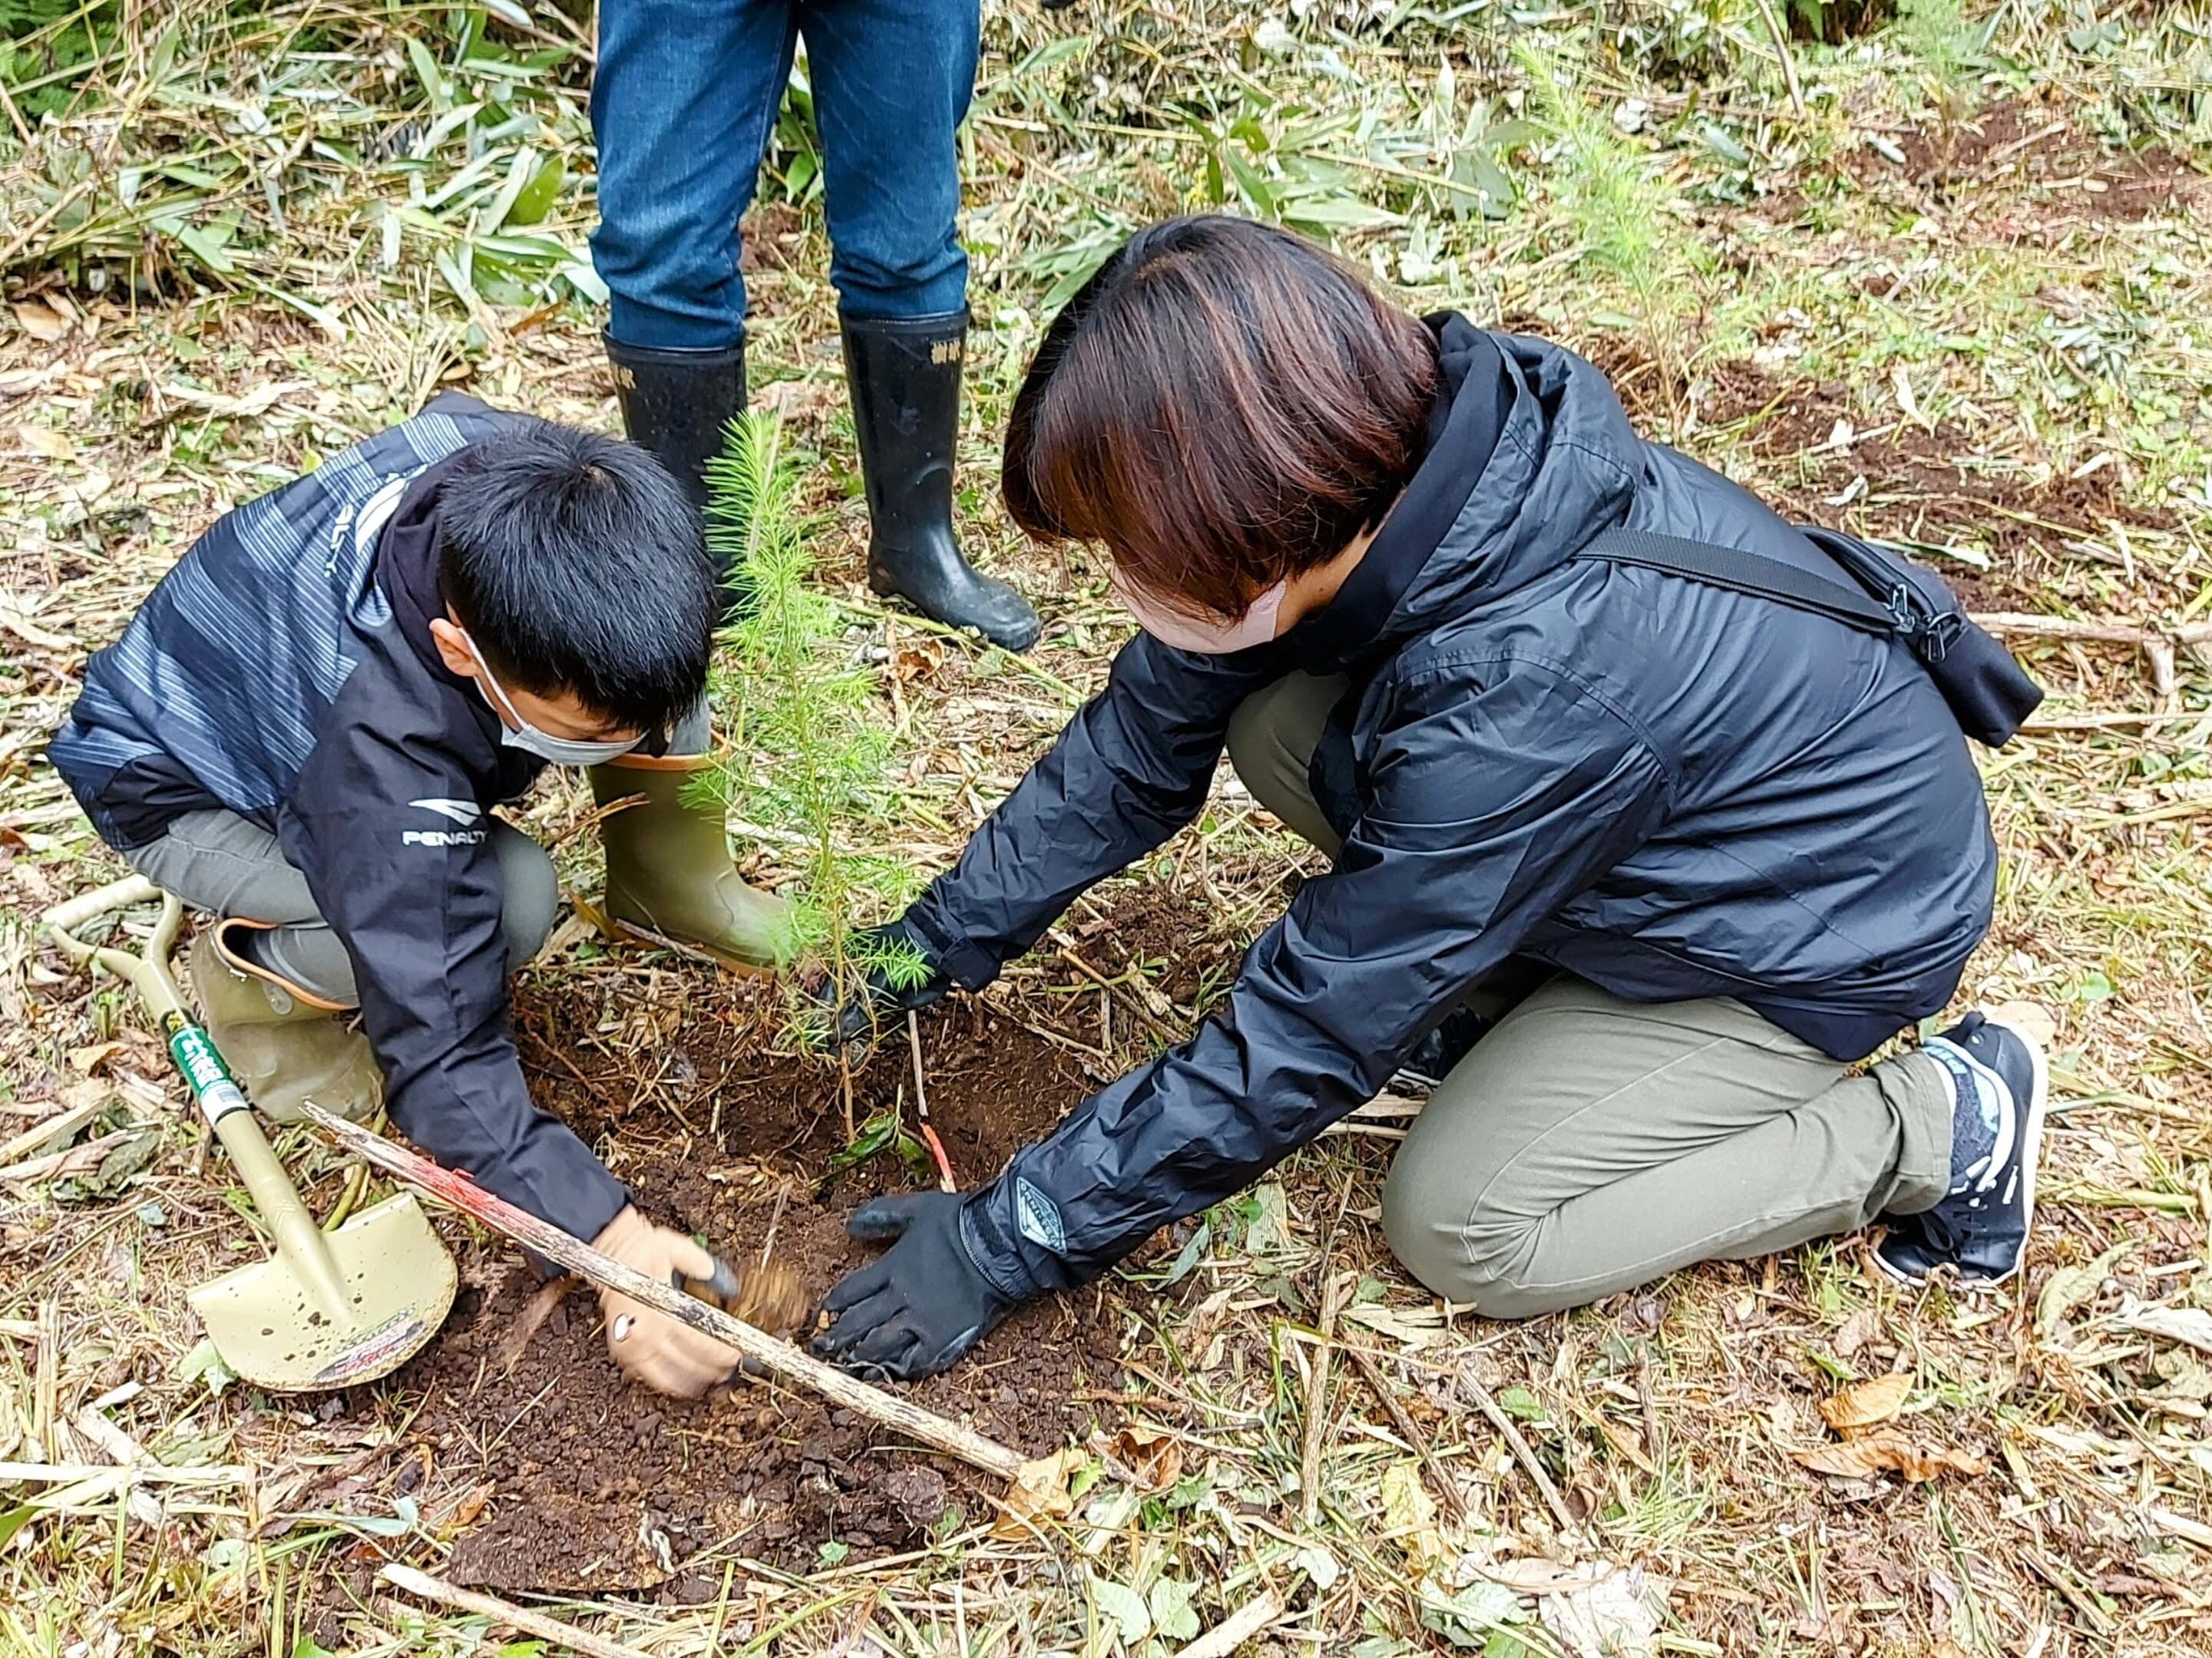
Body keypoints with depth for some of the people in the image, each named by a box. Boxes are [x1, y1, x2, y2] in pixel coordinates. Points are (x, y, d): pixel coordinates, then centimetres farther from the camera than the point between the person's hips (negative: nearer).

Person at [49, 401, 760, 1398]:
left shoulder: (521, 484, -30)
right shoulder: (383, 743, -44)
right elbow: (439, 1044, -39)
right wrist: (608, 1240, -43)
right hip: (180, 783, -6)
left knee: (667, 712, -17)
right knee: (504, 902, -32)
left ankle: (675, 885, 11)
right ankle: (242, 974, -5)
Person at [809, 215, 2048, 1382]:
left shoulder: (1520, 709, -40)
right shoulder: (1390, 457, -19)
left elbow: (1303, 1039, -30)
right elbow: (1152, 727, -5)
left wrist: (1008, 1242, -21)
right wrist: (943, 940, -2)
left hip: (1830, 928, -7)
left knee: (1462, 1229, -7)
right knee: (1273, 720, -11)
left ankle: (1930, 1128, 3)